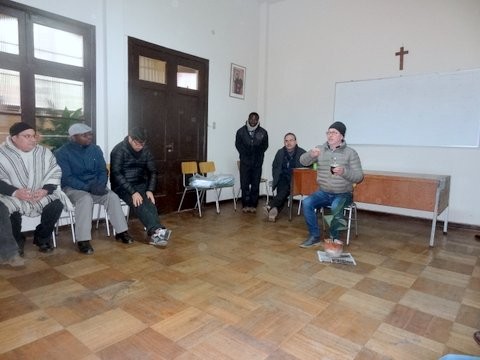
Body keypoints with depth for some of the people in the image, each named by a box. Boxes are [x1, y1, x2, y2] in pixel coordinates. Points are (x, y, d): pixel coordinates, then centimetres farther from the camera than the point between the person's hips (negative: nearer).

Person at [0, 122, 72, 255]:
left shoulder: (44, 152, 6)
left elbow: (55, 173, 5)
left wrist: (45, 190, -14)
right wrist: (15, 192, -24)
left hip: (41, 193, 3)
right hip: (12, 195, -2)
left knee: (57, 204, -21)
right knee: (11, 210, -31)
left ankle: (42, 238, 3)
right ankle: (16, 242, 0)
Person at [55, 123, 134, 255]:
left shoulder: (95, 149, 5)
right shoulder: (62, 153, -9)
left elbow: (103, 171, 5)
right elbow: (66, 178, -16)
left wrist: (100, 185, -16)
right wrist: (88, 187, -27)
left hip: (94, 186, 4)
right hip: (72, 188, -4)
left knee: (112, 196, -22)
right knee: (86, 199, -36)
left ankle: (121, 232, -11)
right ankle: (83, 240, -31)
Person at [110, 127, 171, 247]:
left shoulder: (145, 150, 4)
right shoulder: (119, 150, -11)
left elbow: (152, 172, 7)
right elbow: (116, 174, -18)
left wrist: (150, 190, -10)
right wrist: (133, 192, -27)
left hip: (140, 185, 4)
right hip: (122, 186, -4)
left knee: (149, 202, -29)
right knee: (139, 203, -33)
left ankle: (155, 233, -43)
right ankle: (157, 230, -49)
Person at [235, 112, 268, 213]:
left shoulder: (263, 132, 0)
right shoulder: (241, 131, 0)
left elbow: (265, 146, 8)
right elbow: (238, 145, 8)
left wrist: (258, 155, 2)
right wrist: (245, 154, 2)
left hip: (257, 162, 0)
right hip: (245, 162, 0)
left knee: (256, 184, 1)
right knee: (244, 184, -2)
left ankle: (253, 205, 9)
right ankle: (245, 205, 6)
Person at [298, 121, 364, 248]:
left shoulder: (350, 153, -5)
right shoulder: (320, 149, 3)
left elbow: (359, 177, -8)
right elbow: (303, 161, -5)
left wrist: (344, 171, -28)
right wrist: (311, 154, -27)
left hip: (343, 194, -3)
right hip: (323, 192, 3)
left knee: (336, 207, -34)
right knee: (307, 203, -24)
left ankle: (334, 238, -9)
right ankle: (314, 237, -8)